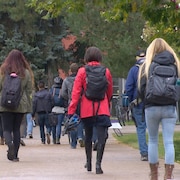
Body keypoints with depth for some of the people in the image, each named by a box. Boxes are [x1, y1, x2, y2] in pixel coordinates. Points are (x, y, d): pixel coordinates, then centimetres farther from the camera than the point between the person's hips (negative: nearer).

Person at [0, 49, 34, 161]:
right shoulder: (26, 73, -2)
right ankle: (15, 155, 8)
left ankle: (9, 143, -27)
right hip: (21, 105, 2)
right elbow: (29, 90, 3)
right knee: (17, 129, 11)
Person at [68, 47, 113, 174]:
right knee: (102, 137, -5)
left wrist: (71, 111, -6)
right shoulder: (106, 72, 2)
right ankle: (98, 163, -18)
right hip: (102, 110, -1)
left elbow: (76, 92, -7)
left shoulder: (82, 71, -2)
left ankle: (89, 163, 28)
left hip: (87, 110, 1)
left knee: (88, 136, 18)